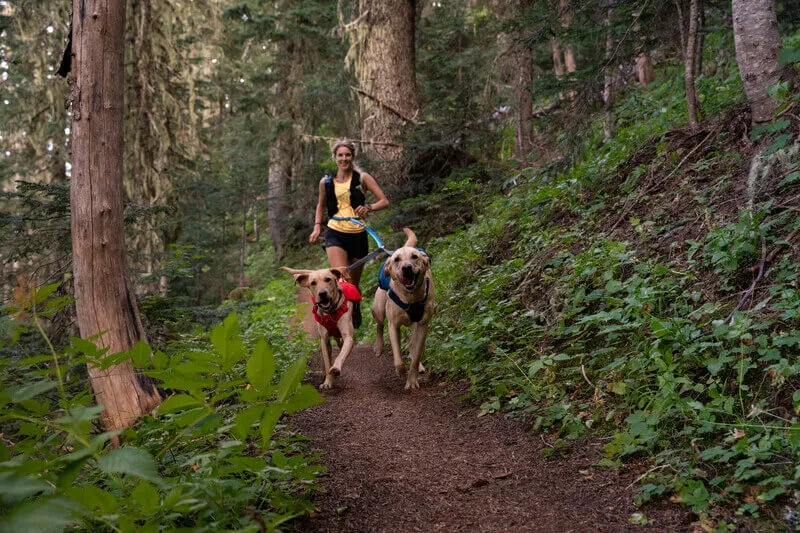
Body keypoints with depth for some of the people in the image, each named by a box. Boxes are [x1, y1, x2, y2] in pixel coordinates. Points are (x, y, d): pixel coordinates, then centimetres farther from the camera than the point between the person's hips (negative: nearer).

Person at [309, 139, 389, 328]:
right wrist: (317, 227, 10)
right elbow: (321, 206, 23)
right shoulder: (326, 182, 6)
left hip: (358, 235, 0)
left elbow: (384, 201, -1)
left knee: (354, 282, 13)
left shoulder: (362, 178, 0)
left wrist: (369, 207, -20)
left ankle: (356, 309, 42)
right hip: (335, 234, 0)